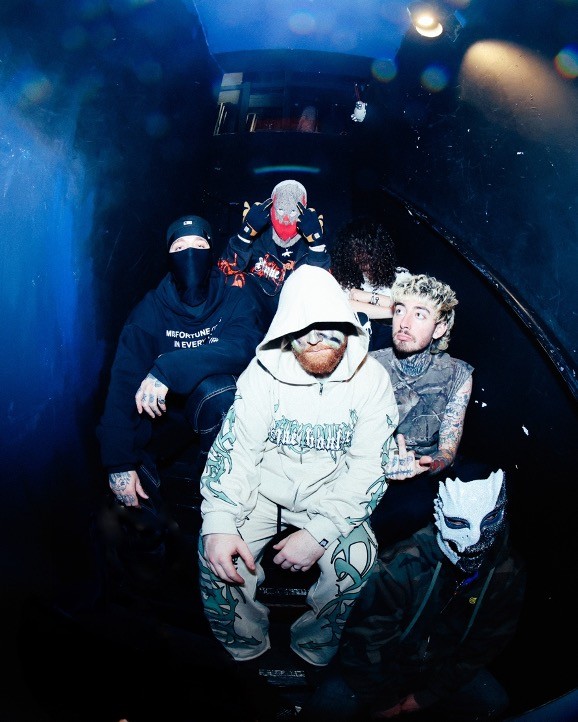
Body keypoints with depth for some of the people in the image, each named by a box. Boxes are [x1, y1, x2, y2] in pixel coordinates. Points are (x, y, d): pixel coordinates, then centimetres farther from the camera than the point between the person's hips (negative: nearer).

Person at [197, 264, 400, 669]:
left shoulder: (371, 378, -10)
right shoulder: (265, 371, -8)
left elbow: (369, 467, -13)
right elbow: (234, 448, -11)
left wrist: (319, 532, -25)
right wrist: (218, 525, -27)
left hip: (330, 497, 0)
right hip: (263, 489, 1)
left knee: (357, 557, -26)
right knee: (216, 550, -23)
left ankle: (312, 651, 5)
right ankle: (245, 650, 7)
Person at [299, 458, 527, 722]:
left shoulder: (509, 573, -17)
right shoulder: (402, 564, -32)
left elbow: (485, 645, -5)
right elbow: (366, 639, -21)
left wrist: (429, 695, -4)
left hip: (444, 666, 5)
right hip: (385, 661, -5)